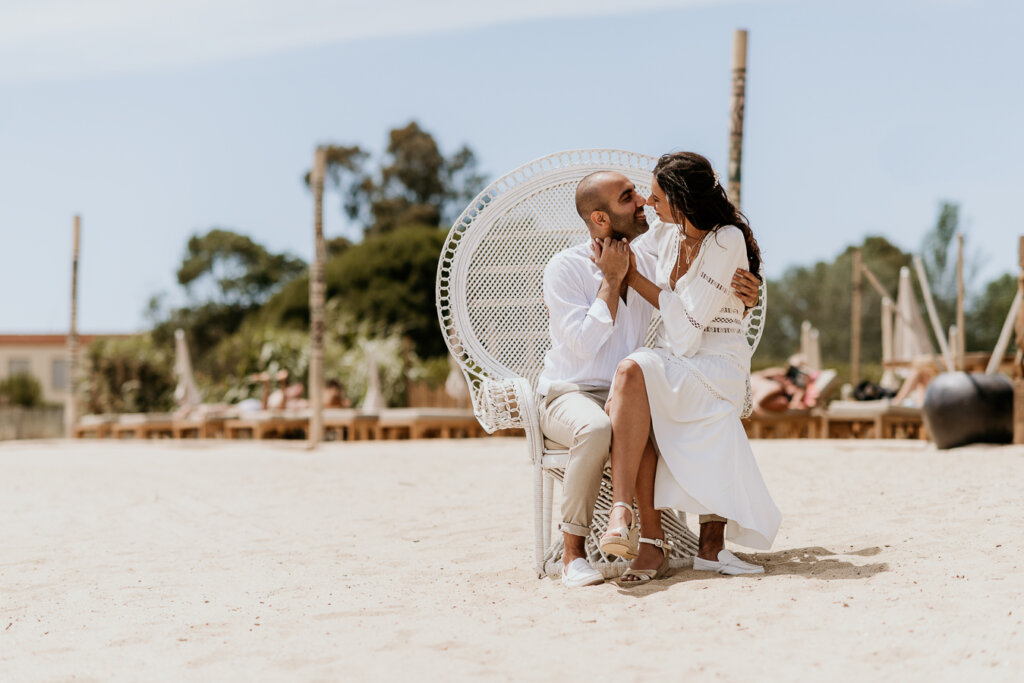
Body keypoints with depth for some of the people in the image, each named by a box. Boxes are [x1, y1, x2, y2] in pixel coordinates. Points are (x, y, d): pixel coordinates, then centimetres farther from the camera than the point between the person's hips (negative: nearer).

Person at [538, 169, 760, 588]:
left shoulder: (649, 259, 5)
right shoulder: (565, 267, -10)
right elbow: (584, 345, -20)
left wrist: (743, 296, -7)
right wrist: (612, 279, -16)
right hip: (570, 394, -5)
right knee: (595, 429, -40)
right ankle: (573, 553, -25)